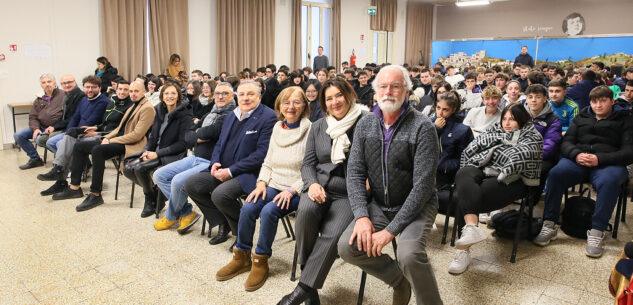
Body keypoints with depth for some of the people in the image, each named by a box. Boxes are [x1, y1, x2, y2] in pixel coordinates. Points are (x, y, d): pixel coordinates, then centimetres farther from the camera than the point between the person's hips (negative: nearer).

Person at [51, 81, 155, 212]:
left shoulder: (147, 108, -10)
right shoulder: (132, 107, 23)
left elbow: (137, 135, -18)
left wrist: (111, 141, -14)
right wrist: (107, 137, 4)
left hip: (130, 145, -10)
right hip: (117, 140, 11)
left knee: (97, 150, -33)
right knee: (79, 146, 7)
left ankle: (96, 195, -26)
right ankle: (74, 187, 9)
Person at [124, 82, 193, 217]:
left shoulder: (185, 115, -10)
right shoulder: (160, 112, 11)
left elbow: (183, 143, -15)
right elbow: (153, 136, 16)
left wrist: (157, 154, -17)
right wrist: (146, 151, -5)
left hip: (172, 156, -7)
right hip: (156, 152, 7)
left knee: (140, 168, -25)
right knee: (128, 169, -9)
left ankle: (151, 200, 1)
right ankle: (154, 191, 11)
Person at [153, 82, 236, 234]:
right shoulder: (209, 114, 18)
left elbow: (212, 131, -23)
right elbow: (188, 135, 14)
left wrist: (199, 132, -2)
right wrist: (200, 137, -6)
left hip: (211, 163, -9)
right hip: (195, 158, 9)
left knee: (178, 181, -27)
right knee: (159, 175, 2)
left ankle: (171, 216, 4)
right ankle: (187, 213, 4)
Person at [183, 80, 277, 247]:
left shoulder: (268, 117, -11)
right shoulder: (231, 116, 16)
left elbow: (262, 153, -19)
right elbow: (220, 144, 21)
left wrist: (231, 171, -19)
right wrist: (215, 163, -3)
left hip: (249, 173, -9)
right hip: (223, 170, 9)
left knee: (220, 194, -30)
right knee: (191, 184, -2)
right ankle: (223, 224, 9)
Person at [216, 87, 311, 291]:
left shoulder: (310, 131, -10)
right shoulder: (277, 128, 11)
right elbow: (268, 163, 15)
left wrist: (291, 190, -19)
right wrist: (262, 182, -1)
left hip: (297, 190, -5)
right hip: (273, 185, 6)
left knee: (268, 211, -28)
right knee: (248, 208, -17)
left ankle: (261, 261, -8)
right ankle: (241, 257, 3)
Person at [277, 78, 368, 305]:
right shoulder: (318, 127, 14)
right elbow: (307, 163, 11)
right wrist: (313, 184, -10)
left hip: (349, 193, -3)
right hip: (319, 186, 3)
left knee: (332, 234, -30)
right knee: (306, 210, -32)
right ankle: (308, 276, -14)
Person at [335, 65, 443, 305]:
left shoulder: (423, 128, -14)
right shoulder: (365, 125, 2)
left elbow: (423, 185, -19)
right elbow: (355, 173, -1)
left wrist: (392, 229, -23)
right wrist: (361, 216, -16)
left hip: (416, 206, -4)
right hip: (378, 204, 5)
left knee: (408, 254, -30)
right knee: (347, 247, -15)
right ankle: (399, 279, 10)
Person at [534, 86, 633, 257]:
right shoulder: (582, 118, 24)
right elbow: (566, 142, 13)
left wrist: (599, 159, -16)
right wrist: (576, 154, -11)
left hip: (609, 164, -2)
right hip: (578, 162, 2)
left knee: (609, 181, -38)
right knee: (556, 173, -30)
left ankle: (596, 232, -31)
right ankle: (550, 225, -27)